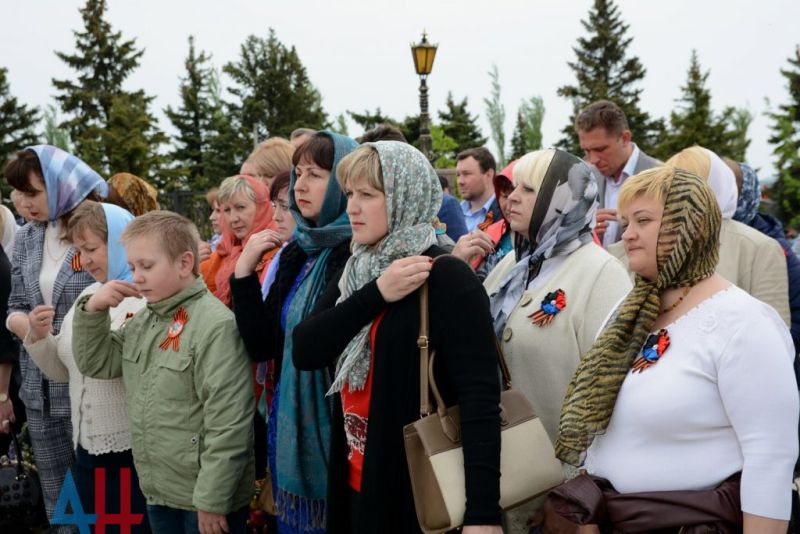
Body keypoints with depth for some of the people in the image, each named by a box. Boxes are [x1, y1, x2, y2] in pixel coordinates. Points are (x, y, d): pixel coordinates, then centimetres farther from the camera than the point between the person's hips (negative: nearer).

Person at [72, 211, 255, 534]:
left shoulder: (215, 326, -19)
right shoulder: (144, 321, 7)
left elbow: (228, 424, -21)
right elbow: (95, 363, 15)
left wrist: (213, 500, -20)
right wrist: (92, 311, -1)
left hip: (204, 499, -8)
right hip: (157, 493, 8)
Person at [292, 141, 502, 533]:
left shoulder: (446, 278, -14)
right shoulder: (356, 272, 8)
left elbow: (480, 396, -21)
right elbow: (304, 352, -4)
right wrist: (376, 295, -16)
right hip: (356, 484, 7)